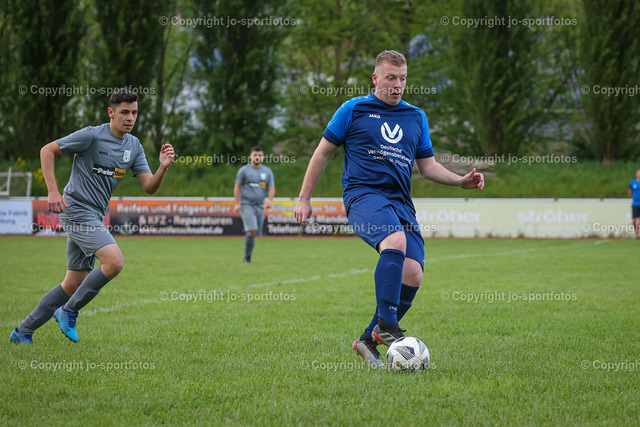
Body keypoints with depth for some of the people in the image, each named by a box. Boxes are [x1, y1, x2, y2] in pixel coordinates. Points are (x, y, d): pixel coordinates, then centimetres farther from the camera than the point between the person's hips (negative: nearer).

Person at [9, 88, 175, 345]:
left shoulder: (134, 146, 9)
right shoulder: (91, 136, -11)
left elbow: (149, 187, 5)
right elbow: (47, 150, -7)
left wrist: (163, 168, -16)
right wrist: (53, 191, -16)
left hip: (94, 217, 8)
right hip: (76, 210, -8)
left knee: (73, 285, 8)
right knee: (114, 261, -23)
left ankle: (23, 332, 18)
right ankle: (69, 312, -7)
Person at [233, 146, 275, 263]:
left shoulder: (267, 172, 12)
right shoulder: (244, 170, 3)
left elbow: (271, 188, 10)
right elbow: (237, 187, 5)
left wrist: (269, 200, -10)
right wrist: (237, 203, -5)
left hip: (260, 206, 4)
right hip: (246, 205, -4)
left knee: (255, 233, 3)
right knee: (252, 230, -20)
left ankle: (247, 257, 15)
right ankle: (247, 257, -12)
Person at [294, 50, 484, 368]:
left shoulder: (416, 117, 20)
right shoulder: (354, 109, 8)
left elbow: (427, 166, 24)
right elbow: (323, 152, 11)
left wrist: (461, 181, 8)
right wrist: (304, 199, 8)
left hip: (401, 200, 5)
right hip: (362, 193, -5)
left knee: (413, 274, -13)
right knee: (395, 241, -35)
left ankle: (368, 340, 3)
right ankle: (386, 325, -31)